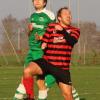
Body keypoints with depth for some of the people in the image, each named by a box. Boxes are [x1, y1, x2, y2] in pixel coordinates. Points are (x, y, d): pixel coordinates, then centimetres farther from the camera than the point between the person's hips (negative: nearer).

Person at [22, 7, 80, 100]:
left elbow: (72, 41, -13)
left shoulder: (75, 30, 8)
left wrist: (62, 30, -20)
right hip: (46, 62, 0)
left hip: (62, 67, 0)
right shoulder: (51, 26, 9)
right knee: (27, 71, -27)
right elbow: (44, 41, 16)